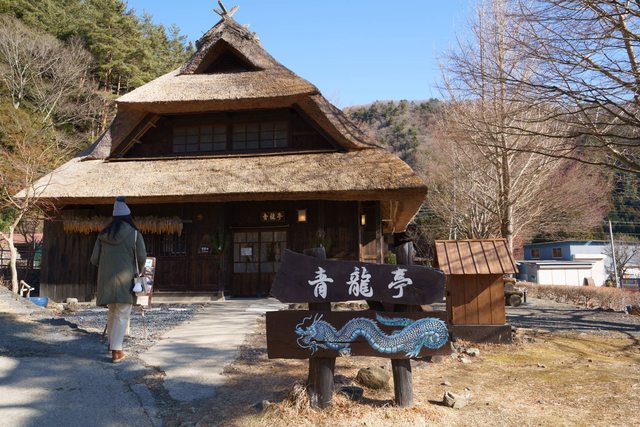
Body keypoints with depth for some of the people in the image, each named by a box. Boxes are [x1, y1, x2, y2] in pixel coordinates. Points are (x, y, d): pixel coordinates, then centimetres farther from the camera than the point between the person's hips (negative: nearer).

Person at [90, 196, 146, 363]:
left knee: (112, 312, 23)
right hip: (125, 279, -4)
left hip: (107, 279, 4)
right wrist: (140, 271, 11)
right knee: (122, 314, 1)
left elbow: (94, 259, 7)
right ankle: (116, 351, -3)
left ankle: (112, 343, 36)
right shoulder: (135, 234, -3)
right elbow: (141, 257, -9)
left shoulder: (103, 234, 8)